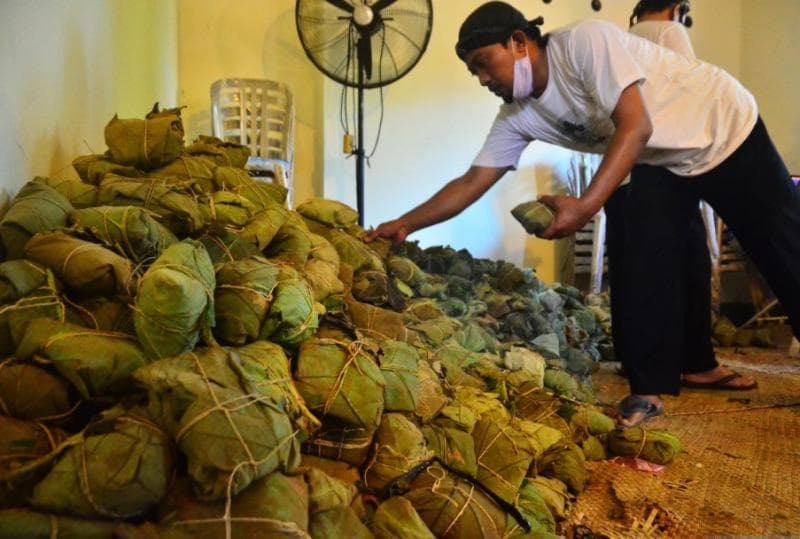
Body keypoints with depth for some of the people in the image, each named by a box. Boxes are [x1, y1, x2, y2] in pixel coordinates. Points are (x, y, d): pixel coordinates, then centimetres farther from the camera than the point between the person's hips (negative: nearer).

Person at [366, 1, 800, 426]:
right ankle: (650, 387, -1)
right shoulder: (517, 117, -10)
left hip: (726, 131, -5)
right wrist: (406, 224, -15)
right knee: (641, 263, -10)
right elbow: (471, 183, -8)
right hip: (661, 163, 5)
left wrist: (584, 206, -45)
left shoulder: (585, 41, -31)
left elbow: (636, 127, -37)